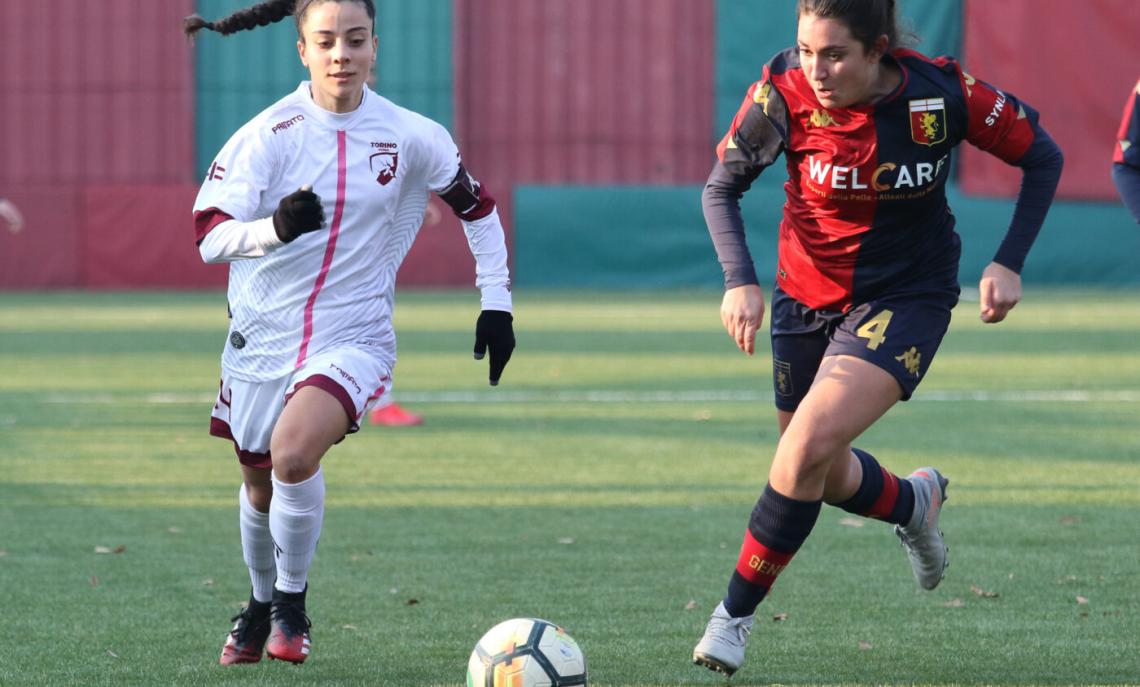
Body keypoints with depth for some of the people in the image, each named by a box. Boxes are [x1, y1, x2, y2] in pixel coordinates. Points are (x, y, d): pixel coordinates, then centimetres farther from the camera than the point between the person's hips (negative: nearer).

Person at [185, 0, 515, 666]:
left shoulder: (412, 137, -6)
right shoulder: (271, 132, -10)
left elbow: (478, 207, 11)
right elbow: (210, 236, -18)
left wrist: (497, 305, 7)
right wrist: (275, 227, -38)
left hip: (352, 336, -2)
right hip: (262, 334, 2)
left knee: (294, 451, -28)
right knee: (260, 483, 17)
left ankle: (293, 605, -6)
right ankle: (262, 604, 47)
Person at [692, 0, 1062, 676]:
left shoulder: (943, 94, -22)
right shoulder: (784, 93, -19)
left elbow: (1043, 157, -6)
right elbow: (721, 187, -5)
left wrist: (1009, 264, -13)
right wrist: (740, 279, -20)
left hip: (906, 298, -3)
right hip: (808, 295, 3)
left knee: (808, 447, -22)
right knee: (827, 477, 15)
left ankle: (736, 614, -7)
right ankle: (916, 502, 50)